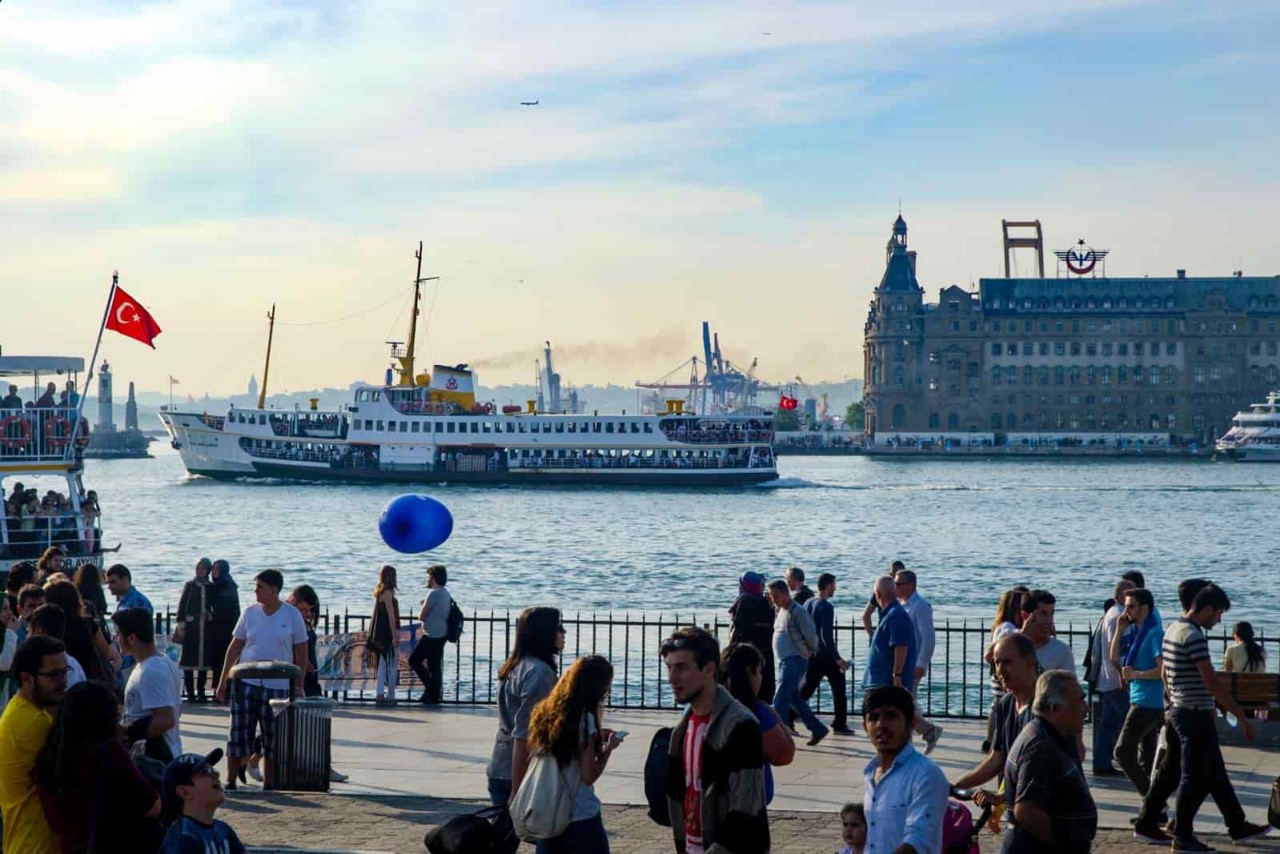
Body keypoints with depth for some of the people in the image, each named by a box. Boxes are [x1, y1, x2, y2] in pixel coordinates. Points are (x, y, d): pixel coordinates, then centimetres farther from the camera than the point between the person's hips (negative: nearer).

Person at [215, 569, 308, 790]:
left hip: (277, 686, -2)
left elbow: (301, 652, 2)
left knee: (273, 739, 5)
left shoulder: (292, 615, -3)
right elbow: (235, 647, 9)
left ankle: (270, 786, 14)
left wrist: (299, 687, 0)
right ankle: (230, 782, 14)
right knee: (239, 733, 2)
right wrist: (223, 680, 6)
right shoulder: (250, 612, 3)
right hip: (246, 683, 2)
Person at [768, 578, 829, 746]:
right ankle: (817, 729, 23)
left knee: (780, 699, -11)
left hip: (795, 661, -9)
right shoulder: (781, 611, 12)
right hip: (784, 661, 9)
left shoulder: (797, 612, -15)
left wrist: (809, 652, -1)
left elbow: (811, 636, -15)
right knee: (795, 698, 15)